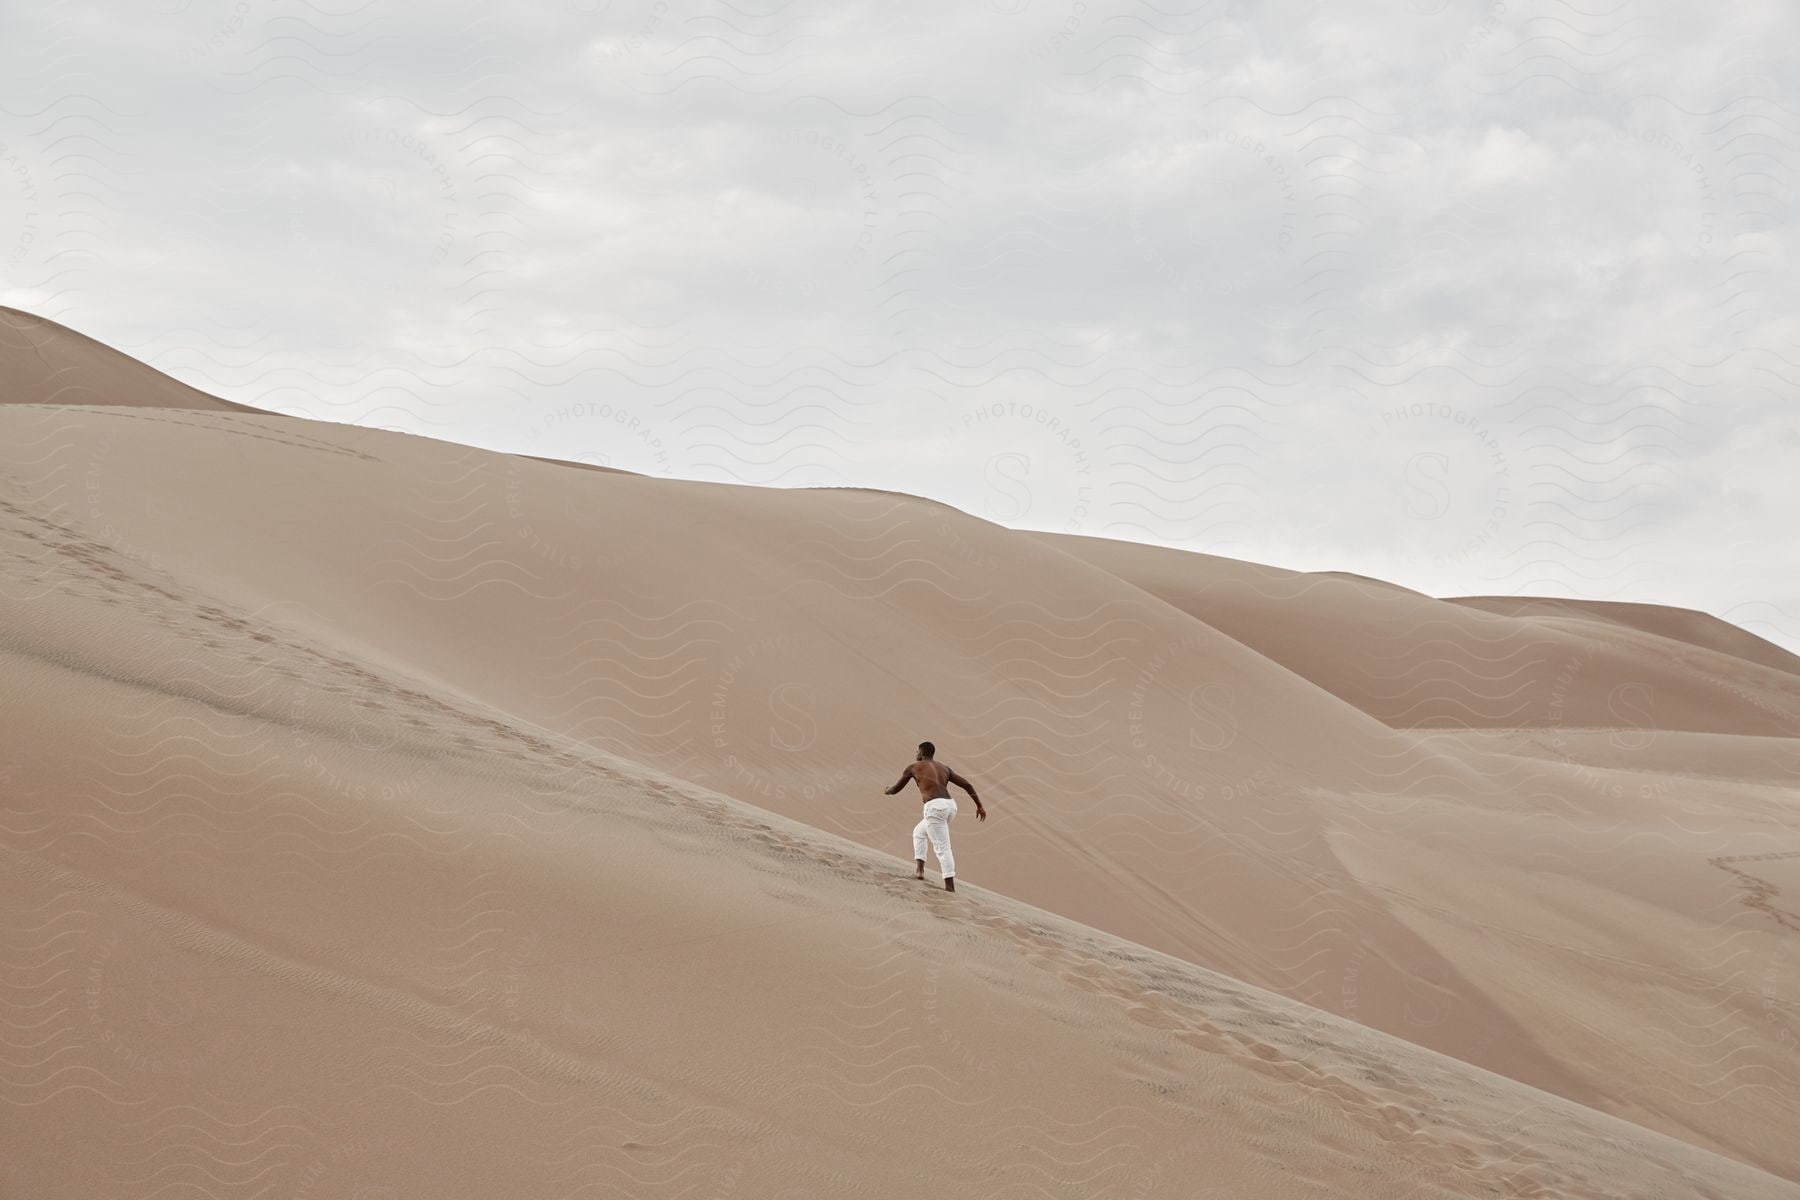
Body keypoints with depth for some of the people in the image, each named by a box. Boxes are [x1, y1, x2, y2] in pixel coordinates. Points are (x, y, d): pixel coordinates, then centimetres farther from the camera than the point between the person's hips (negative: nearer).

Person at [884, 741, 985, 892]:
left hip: (934, 807, -6)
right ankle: (920, 871, 20)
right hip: (950, 806, 6)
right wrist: (979, 806, 19)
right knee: (918, 833, 27)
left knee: (942, 848, -9)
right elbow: (967, 785, 17)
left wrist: (888, 791, 47)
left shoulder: (913, 767, 13)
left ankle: (950, 887, -15)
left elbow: (896, 788, 23)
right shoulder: (944, 768, 24)